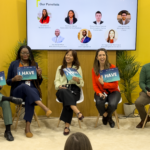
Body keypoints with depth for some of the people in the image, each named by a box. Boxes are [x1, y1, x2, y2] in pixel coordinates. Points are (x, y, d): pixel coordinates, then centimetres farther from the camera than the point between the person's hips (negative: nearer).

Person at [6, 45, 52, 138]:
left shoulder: (34, 64, 12)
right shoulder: (14, 64, 7)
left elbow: (39, 83, 14)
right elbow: (8, 82, 8)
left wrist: (40, 75, -7)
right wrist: (14, 79, -15)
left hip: (32, 90, 1)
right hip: (18, 91, -1)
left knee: (30, 98, -37)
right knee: (25, 86, -38)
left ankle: (28, 127, -36)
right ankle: (44, 108, -50)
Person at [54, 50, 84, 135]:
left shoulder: (78, 68, 19)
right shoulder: (60, 68, 26)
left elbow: (82, 84, 10)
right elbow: (56, 81, 13)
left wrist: (78, 80, -14)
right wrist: (59, 86, -11)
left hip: (74, 90, -1)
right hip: (62, 91, 1)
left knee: (67, 99, -36)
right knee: (64, 92, -39)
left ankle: (67, 126, -38)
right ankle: (78, 112, -52)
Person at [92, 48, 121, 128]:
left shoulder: (112, 67, -9)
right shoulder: (94, 69, -1)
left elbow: (115, 85, -10)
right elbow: (94, 85, 0)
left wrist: (103, 83, -25)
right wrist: (99, 93, -21)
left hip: (113, 91, -1)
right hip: (101, 92, 2)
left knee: (112, 104, -34)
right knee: (99, 103, -32)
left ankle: (106, 116, 6)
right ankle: (109, 118, 3)